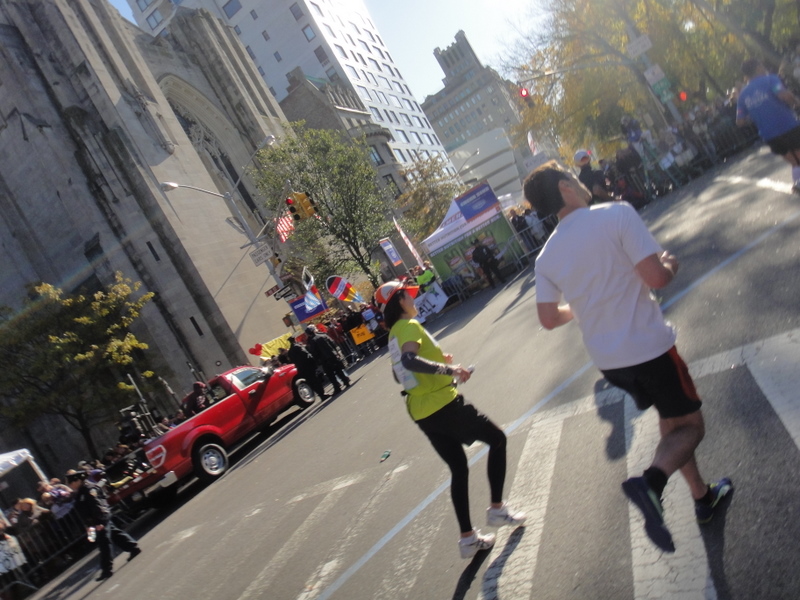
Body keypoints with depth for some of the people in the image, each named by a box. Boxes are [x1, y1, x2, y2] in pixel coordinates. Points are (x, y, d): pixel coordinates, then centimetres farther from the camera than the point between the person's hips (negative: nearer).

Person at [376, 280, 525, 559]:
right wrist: (449, 369, -34)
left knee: (458, 469, 18)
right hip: (443, 405, -8)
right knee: (497, 439, 11)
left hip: (421, 413, 8)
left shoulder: (394, 333, 12)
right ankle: (497, 509, 13)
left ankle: (468, 538, 22)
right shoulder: (409, 326, -14)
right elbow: (409, 360, -33)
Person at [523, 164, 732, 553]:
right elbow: (656, 278, -23)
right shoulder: (617, 215, -16)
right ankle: (651, 481, -16)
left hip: (607, 359, 6)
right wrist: (671, 265, 1)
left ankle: (702, 497, 38)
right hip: (648, 347, -6)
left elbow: (549, 319, 2)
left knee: (670, 424, 26)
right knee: (690, 426, 11)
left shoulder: (546, 257, 0)